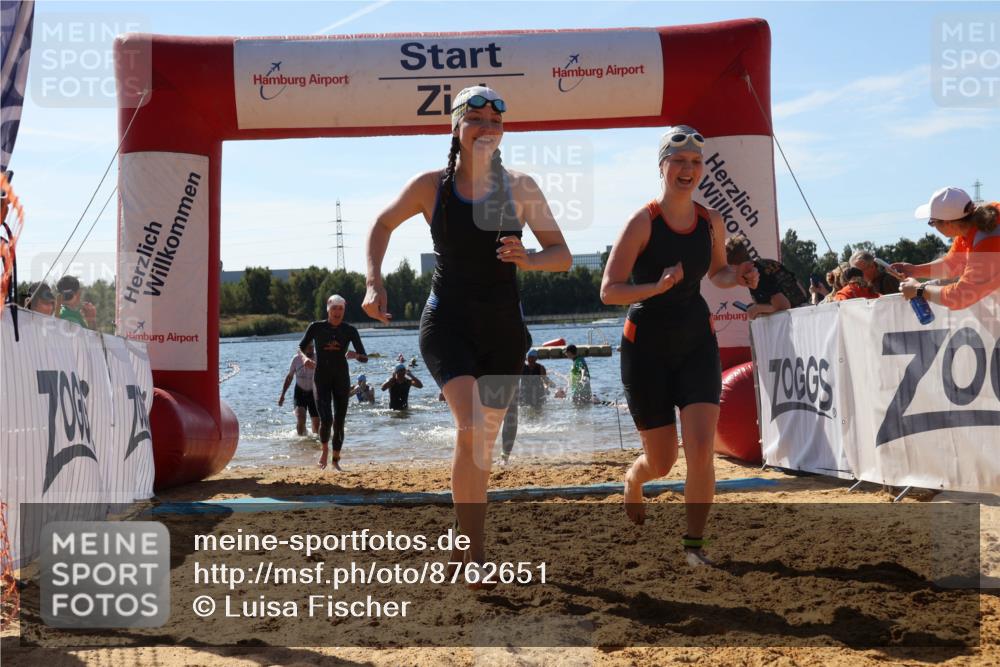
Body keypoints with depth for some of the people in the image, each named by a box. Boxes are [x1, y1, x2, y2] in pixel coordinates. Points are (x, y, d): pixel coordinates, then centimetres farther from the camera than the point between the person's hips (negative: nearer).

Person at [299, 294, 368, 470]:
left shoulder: (350, 331, -1)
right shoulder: (316, 328, -3)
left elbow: (365, 358, 0)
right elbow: (300, 347, 10)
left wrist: (355, 355, -22)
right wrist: (305, 358, -11)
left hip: (342, 379, 2)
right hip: (322, 378, -2)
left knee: (339, 421, 2)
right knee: (326, 419, -15)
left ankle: (336, 459, 17)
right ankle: (324, 451, 12)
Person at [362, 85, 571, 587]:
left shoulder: (521, 189, -1)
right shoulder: (431, 186, -3)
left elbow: (563, 256, 2)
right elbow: (383, 224, 14)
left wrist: (528, 259, -19)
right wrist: (374, 284, 2)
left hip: (503, 327, 2)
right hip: (447, 321, -2)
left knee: (484, 439, 10)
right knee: (470, 425, -22)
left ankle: (463, 539, 31)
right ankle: (475, 556, -16)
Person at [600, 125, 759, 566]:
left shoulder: (711, 222, 0)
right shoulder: (643, 222, -14)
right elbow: (609, 291, -17)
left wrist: (736, 277, -3)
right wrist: (657, 287, -32)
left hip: (696, 342, 3)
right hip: (647, 346, -3)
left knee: (701, 449, -14)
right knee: (662, 463, 6)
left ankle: (694, 542, 4)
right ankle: (633, 479, 44)